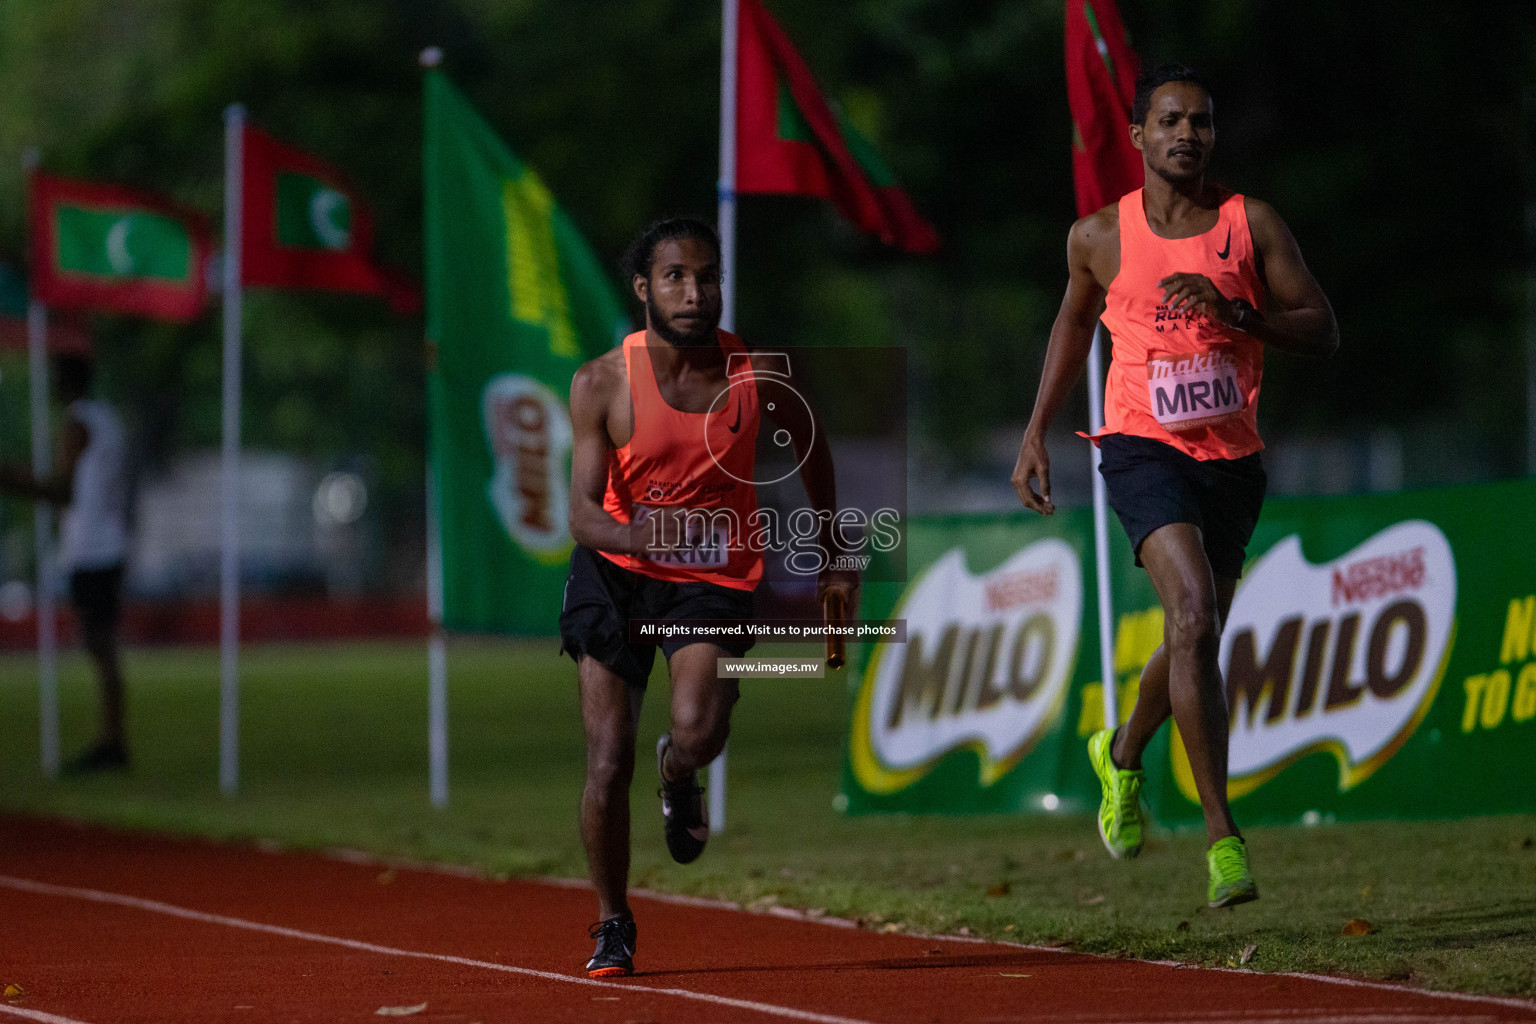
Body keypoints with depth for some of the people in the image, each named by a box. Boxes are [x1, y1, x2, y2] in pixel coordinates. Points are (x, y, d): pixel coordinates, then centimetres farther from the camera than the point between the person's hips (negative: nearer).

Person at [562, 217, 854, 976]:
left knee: (698, 732, -25)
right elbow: (583, 513, -18)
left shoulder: (755, 374, -8)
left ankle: (679, 778, 14)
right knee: (608, 764, -5)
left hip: (715, 575, 0)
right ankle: (612, 926, 17)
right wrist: (639, 536, -40)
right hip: (614, 575, 0)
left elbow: (809, 444, 13)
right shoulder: (601, 385, -12)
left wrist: (832, 551, 18)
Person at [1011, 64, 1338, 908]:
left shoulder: (1252, 224, 1)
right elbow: (1074, 320, 21)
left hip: (1232, 457, 3)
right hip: (1144, 449, -3)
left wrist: (1236, 312, -17)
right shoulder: (1100, 236, 2)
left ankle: (1122, 753, 50)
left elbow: (1323, 333, -1)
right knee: (1194, 611, -24)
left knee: (1195, 637, 16)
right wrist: (1036, 433, 18)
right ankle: (1222, 834, -24)